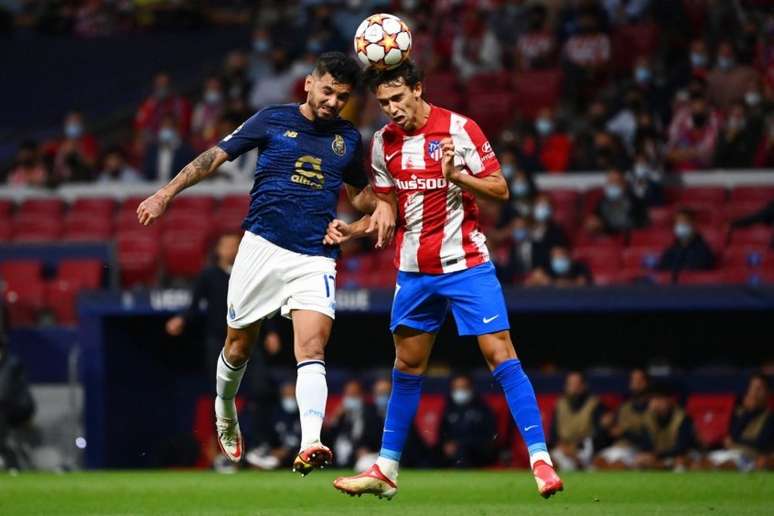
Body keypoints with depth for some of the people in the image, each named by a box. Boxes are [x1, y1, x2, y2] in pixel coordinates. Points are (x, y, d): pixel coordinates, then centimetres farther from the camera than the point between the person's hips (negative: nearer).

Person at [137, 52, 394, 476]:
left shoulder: (348, 138, 12)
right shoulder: (272, 120, 3)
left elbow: (358, 192, 28)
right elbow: (216, 156, 3)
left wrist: (380, 205, 5)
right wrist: (166, 194, -5)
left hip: (315, 258, 1)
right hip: (263, 248, -1)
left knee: (312, 349, -18)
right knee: (238, 347, 9)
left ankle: (309, 445, -32)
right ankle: (224, 414, 39)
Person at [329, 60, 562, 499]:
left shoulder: (459, 129, -11)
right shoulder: (384, 142, 5)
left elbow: (500, 190, -10)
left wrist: (455, 175, -25)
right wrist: (351, 229, 0)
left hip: (466, 263, -5)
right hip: (414, 269, 5)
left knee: (501, 354, -12)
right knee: (407, 367, 12)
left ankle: (541, 461, -14)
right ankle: (386, 471, 20)